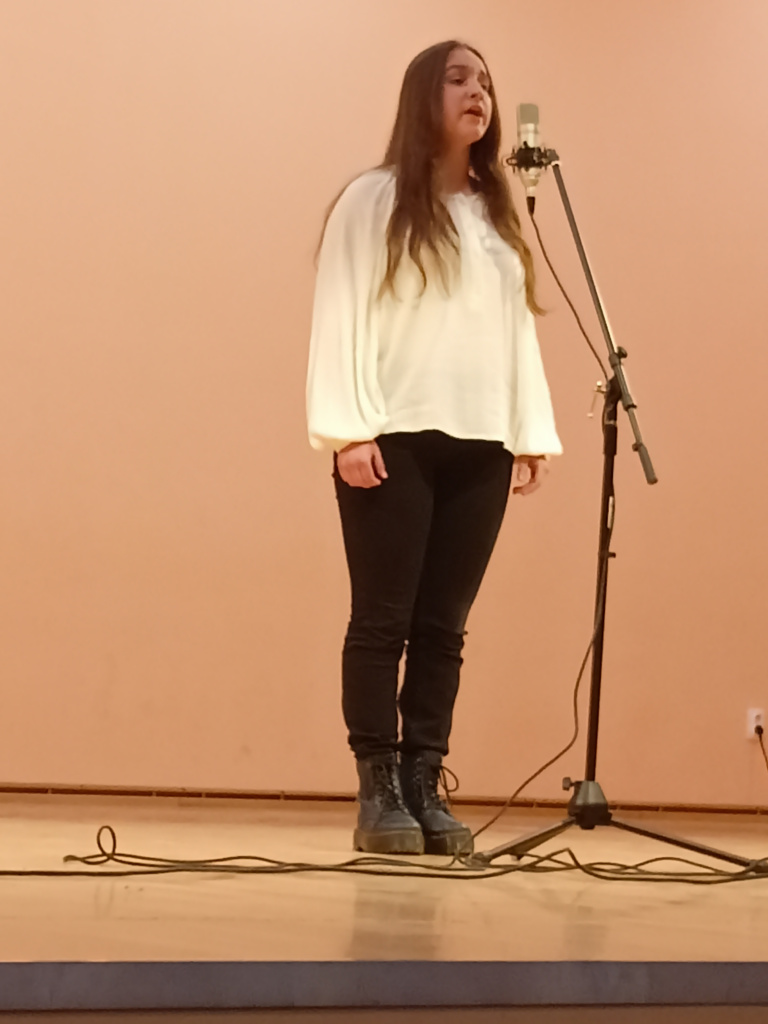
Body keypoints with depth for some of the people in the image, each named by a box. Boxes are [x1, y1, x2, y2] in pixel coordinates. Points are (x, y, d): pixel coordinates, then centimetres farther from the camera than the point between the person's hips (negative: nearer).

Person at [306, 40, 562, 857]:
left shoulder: (499, 217, 19)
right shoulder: (373, 200, 3)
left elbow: (517, 328, 15)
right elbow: (342, 316, -3)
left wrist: (532, 435, 7)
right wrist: (349, 429, -13)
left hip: (480, 448, 5)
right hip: (395, 441, -4)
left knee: (443, 627, 3)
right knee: (384, 620, -3)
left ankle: (424, 787, 5)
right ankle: (379, 792, 0)